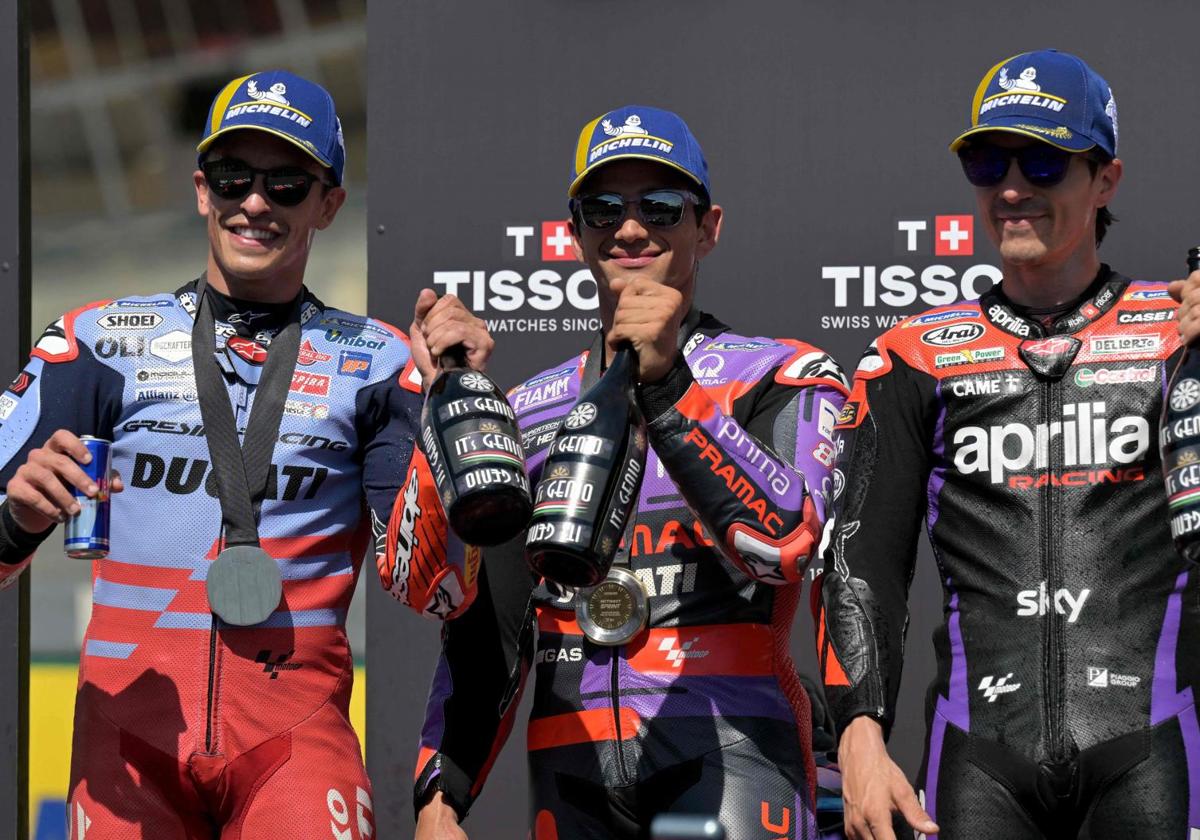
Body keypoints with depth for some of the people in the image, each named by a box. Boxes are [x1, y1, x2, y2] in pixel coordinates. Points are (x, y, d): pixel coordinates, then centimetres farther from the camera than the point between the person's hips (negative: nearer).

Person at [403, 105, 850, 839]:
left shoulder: (782, 379, 7)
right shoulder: (531, 412, 20)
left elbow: (784, 539, -13)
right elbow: (487, 634, 19)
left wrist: (666, 385, -18)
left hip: (727, 755, -4)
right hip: (573, 770, 4)